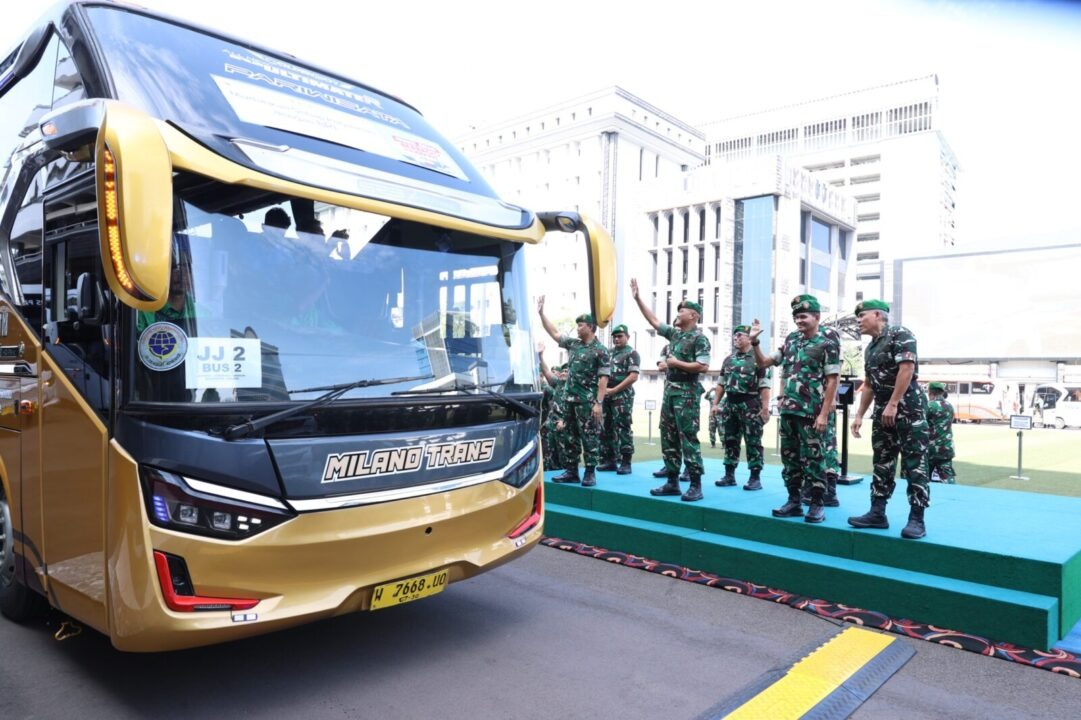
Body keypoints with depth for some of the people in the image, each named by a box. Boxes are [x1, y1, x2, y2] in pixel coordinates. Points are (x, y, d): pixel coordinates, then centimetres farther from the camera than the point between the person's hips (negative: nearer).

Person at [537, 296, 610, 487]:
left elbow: (603, 379, -12)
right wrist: (541, 313, 11)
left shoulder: (600, 351, -8)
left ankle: (590, 473, 5)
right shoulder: (573, 344, 11)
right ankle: (571, 472, 19)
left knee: (589, 438, -2)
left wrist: (598, 403, -18)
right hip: (570, 400, 7)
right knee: (570, 437, 11)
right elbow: (554, 333, 16)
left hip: (587, 402, -7)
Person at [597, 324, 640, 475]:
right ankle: (609, 460, 15)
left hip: (622, 396, -7)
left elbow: (633, 377, -12)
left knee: (623, 429, -8)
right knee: (606, 428, 7)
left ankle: (626, 462, -4)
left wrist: (614, 390, -14)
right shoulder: (609, 353, 18)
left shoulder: (631, 353, -3)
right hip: (606, 396, 7)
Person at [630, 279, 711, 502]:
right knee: (668, 437, 9)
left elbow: (703, 366, -19)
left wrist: (677, 363, -14)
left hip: (687, 393, -8)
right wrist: (637, 297, 16)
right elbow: (653, 320, 18)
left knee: (688, 438, -7)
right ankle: (672, 482, 16)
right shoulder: (674, 333, 13)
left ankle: (696, 485, -2)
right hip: (670, 391, 8)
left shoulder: (699, 338, -9)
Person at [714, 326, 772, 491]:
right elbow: (721, 384, 17)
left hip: (750, 405, -6)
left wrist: (765, 408, -16)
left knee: (753, 442, -1)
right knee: (729, 440, 9)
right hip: (729, 404, 6)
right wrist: (715, 403, 10)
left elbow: (764, 386, -10)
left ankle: (755, 478, 5)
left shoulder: (758, 359, -4)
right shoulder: (728, 360, 14)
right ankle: (729, 475, 17)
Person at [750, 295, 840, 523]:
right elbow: (764, 362, 18)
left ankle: (817, 504, 8)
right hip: (788, 410, 6)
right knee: (789, 457, 10)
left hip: (810, 412, -6)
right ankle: (793, 501, 19)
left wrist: (824, 414, -14)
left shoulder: (827, 345, -6)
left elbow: (832, 382, -9)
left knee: (811, 458, -2)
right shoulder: (791, 340, 13)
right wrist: (754, 342, 3)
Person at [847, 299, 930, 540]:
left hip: (908, 406, -9)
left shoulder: (900, 334, -8)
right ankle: (877, 513, 14)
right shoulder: (870, 348, 17)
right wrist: (859, 415, 16)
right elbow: (868, 385, 20)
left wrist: (893, 404, -21)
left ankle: (916, 519, -2)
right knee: (882, 463, 9)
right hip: (882, 409, 9)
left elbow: (907, 369, -19)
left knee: (914, 464, -5)